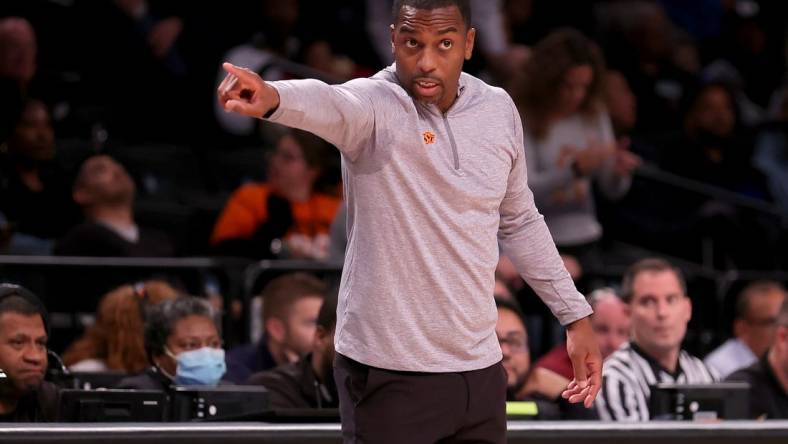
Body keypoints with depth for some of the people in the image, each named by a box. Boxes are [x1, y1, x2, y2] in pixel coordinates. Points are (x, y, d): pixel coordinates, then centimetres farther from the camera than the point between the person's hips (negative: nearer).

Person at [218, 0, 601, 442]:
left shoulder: (499, 110, 4)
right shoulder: (374, 103, -14)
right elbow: (329, 104, -39)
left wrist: (576, 315, 19)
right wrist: (271, 98, -61)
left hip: (481, 370, 6)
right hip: (390, 376, -5)